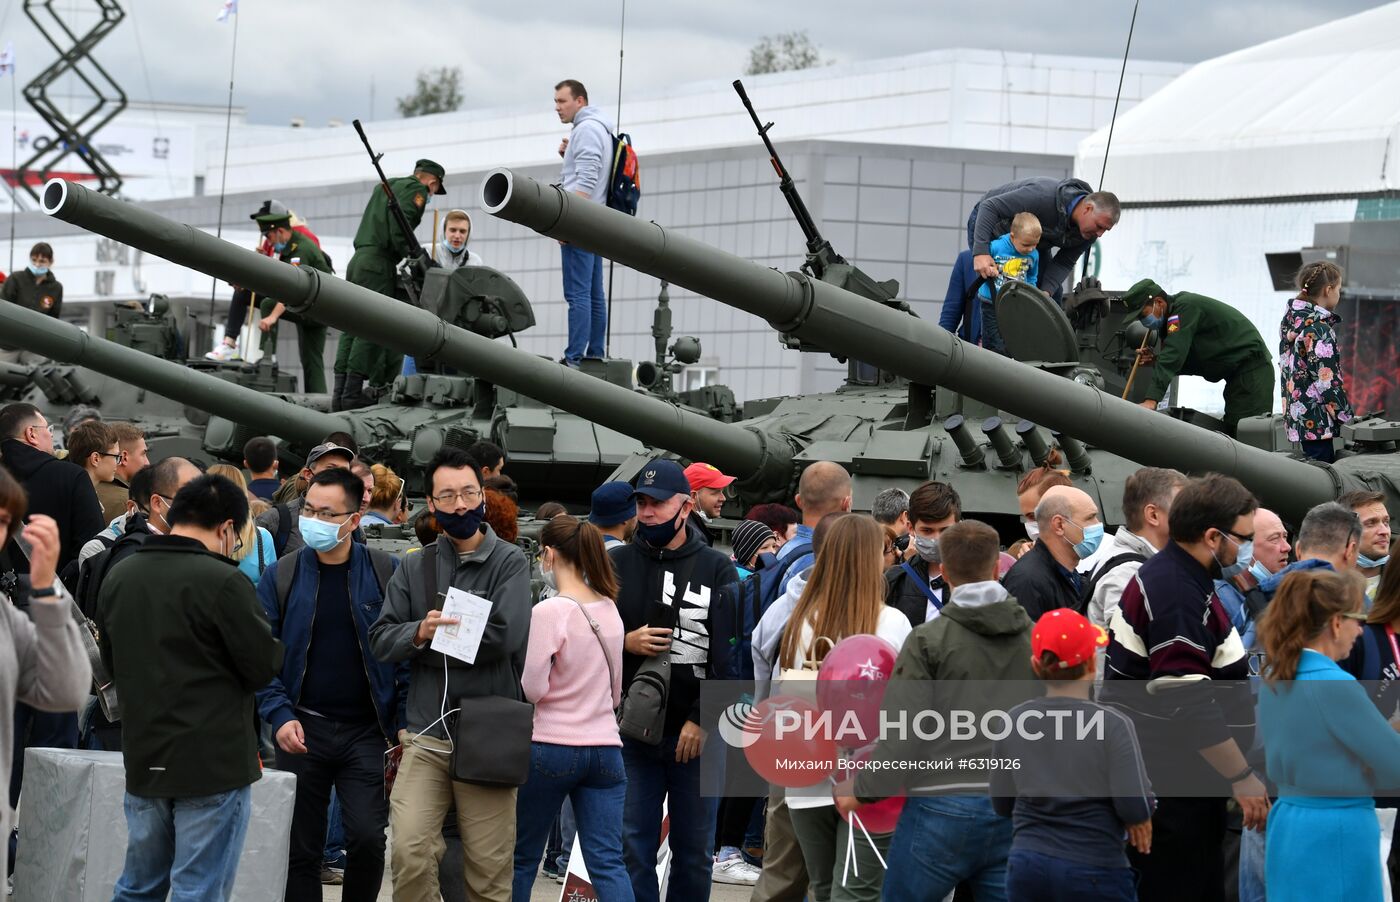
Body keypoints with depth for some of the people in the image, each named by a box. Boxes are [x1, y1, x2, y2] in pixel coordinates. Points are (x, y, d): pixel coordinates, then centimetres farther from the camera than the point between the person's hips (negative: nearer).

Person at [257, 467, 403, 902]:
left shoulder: (386, 572, -1)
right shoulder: (280, 577, 2)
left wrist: (405, 722, -5)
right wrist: (280, 715, -11)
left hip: (368, 731, -1)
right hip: (304, 730, 1)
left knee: (368, 838, -13)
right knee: (301, 849, 5)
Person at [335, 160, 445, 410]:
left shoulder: (384, 187, 28)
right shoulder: (417, 189, 1)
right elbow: (399, 226, -15)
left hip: (357, 260, 8)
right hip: (378, 264, -8)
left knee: (351, 328, 6)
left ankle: (340, 394, 2)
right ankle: (353, 394, -14)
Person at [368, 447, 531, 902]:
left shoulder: (509, 562, -1)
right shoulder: (413, 567, 10)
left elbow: (505, 635, -16)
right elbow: (381, 640, 3)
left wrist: (433, 637, -8)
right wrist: (419, 632, -18)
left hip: (490, 736, -2)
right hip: (426, 734, 2)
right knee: (409, 853, -12)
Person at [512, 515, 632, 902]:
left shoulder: (548, 612, -14)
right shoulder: (609, 610, 7)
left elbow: (531, 688, -14)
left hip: (551, 747, -5)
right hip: (605, 746, 5)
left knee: (521, 857, 10)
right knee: (608, 863, -2)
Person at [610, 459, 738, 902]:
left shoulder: (717, 569, 0)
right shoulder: (615, 565, 5)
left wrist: (703, 720, -12)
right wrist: (624, 644, -11)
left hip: (697, 734, -1)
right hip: (631, 732, 1)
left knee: (694, 852, 7)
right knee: (634, 848, 3)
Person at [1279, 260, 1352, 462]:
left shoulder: (1289, 322, 11)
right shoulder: (1319, 329, -16)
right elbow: (1327, 379, -17)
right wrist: (1348, 418, -10)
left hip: (1296, 417, 9)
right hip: (1318, 421, -9)